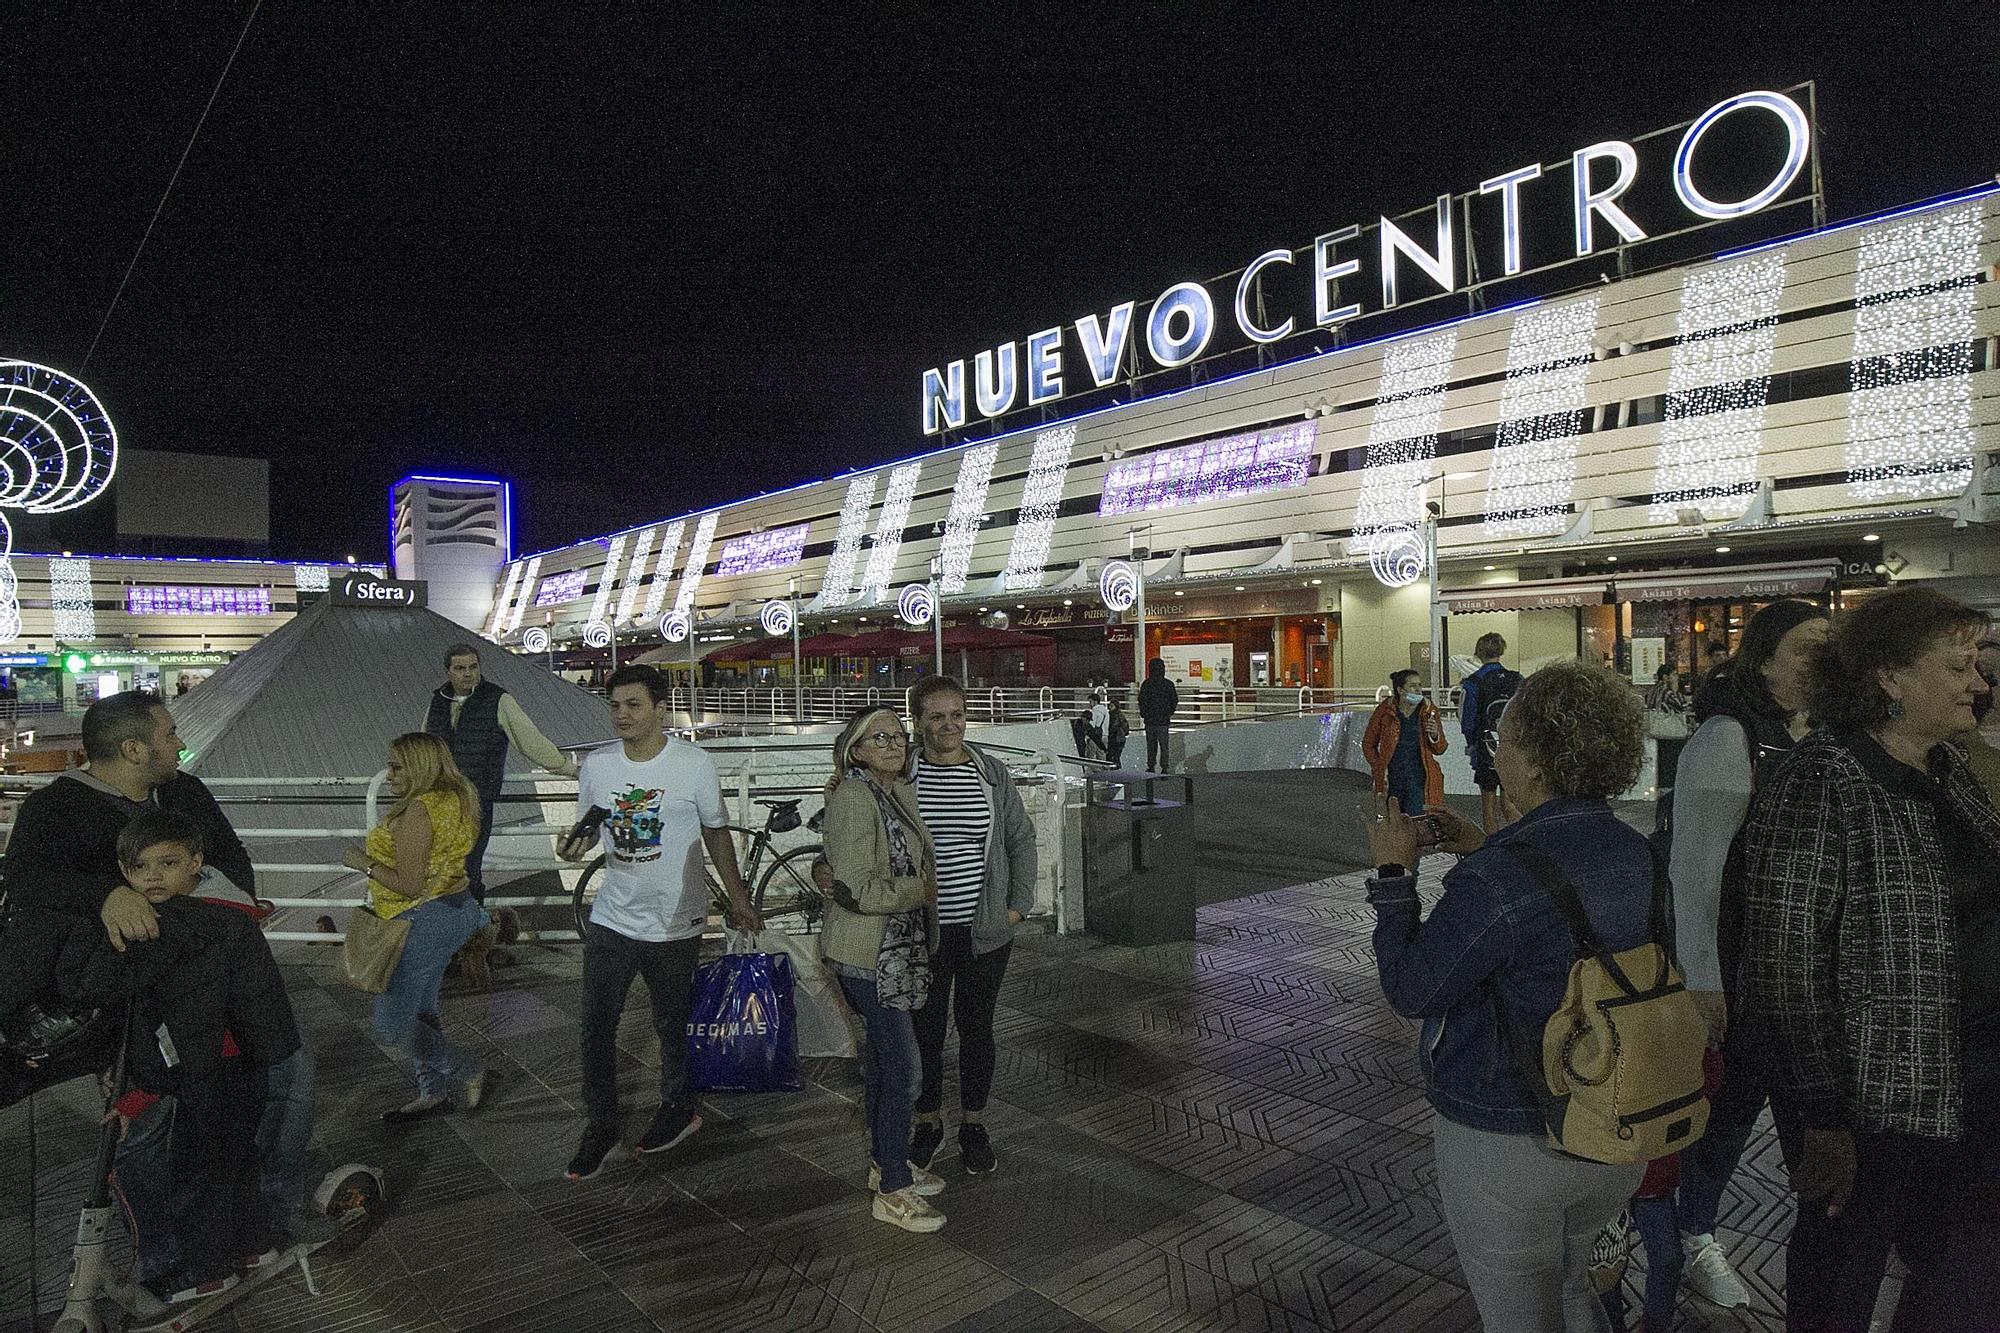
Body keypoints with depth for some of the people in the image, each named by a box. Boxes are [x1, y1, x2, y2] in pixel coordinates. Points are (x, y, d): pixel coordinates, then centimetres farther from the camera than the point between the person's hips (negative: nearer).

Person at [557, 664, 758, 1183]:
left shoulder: (694, 762, -10)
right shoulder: (597, 763, -2)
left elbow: (715, 831, 0)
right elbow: (589, 828, 10)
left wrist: (737, 898, 2)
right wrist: (576, 845, -14)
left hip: (675, 922, -2)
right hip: (612, 919, 3)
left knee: (672, 1024, 13)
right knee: (596, 1027, 4)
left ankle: (677, 1109, 35)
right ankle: (600, 1129, 22)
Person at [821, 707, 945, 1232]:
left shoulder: (900, 792, 7)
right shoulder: (853, 799, -21)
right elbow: (858, 890, -25)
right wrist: (922, 891, -15)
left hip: (897, 947, 9)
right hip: (869, 952, -9)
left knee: (881, 1056, 20)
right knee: (903, 1065, -3)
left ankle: (886, 1161, 36)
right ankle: (892, 1191, 11)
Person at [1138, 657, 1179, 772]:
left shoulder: (1146, 684, -6)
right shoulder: (1169, 684, -2)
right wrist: (1169, 713, 8)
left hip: (1150, 719, -1)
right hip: (1164, 720, 1)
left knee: (1151, 745, 7)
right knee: (1164, 745, 5)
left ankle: (1151, 766, 10)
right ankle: (1164, 768, 6)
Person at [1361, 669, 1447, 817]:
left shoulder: (1428, 710, 3)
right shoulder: (1385, 710, -1)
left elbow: (1439, 749, 8)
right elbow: (1368, 744, 10)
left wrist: (1434, 735, -13)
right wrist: (1378, 768, 1)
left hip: (1419, 777, 0)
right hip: (1392, 778, 0)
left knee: (1416, 818, -14)